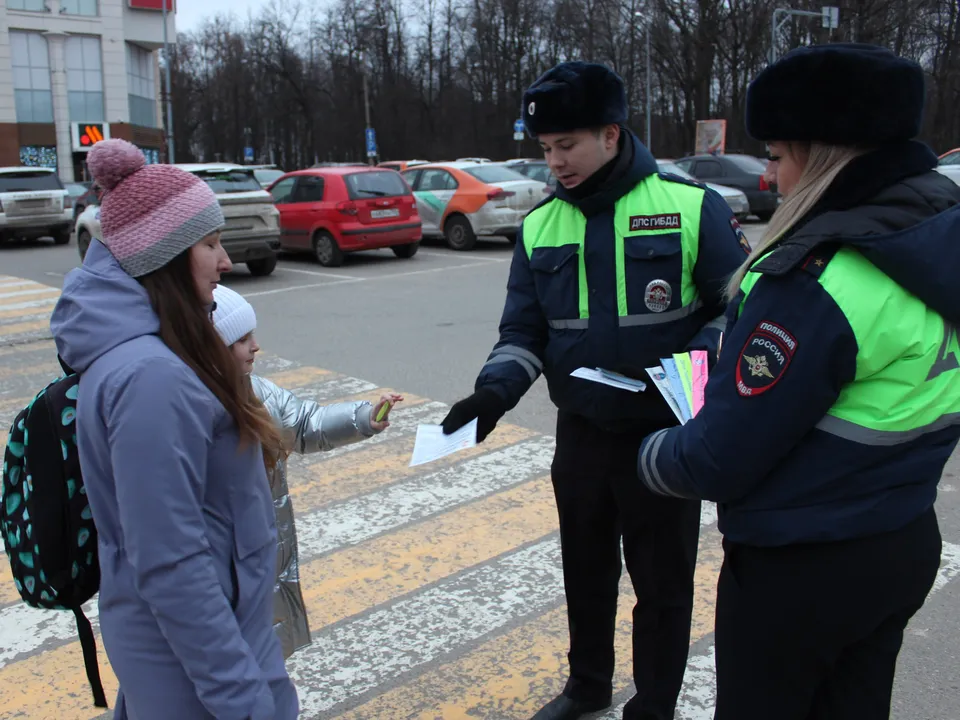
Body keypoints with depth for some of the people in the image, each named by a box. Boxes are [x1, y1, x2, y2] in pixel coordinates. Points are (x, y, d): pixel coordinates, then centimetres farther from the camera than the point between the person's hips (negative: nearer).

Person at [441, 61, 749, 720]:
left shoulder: (692, 206, -12)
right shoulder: (540, 225, 0)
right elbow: (523, 329, 3)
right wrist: (495, 391, -15)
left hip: (665, 437, -4)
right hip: (581, 434, 4)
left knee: (663, 582, 12)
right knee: (585, 572, 21)